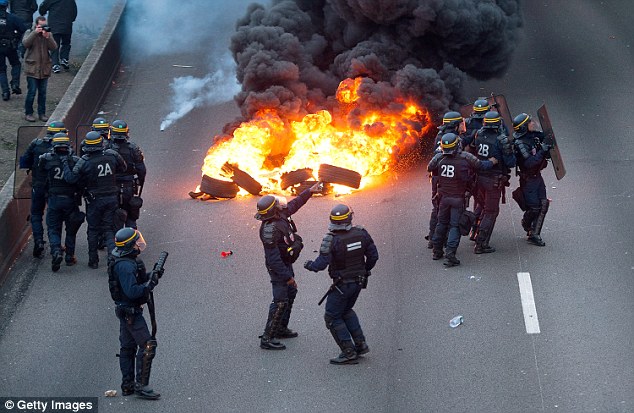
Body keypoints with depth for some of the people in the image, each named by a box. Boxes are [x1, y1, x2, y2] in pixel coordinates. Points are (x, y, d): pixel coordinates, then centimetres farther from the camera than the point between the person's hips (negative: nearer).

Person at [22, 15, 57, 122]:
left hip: (45, 68, 3)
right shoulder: (29, 33, 1)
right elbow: (25, 43, -17)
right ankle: (28, 113, 6)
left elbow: (54, 47, -4)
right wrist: (35, 32, -22)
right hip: (32, 68, -3)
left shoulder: (48, 34, 9)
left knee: (43, 93, 8)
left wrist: (48, 37, -19)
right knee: (31, 92, -4)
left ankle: (42, 113, 16)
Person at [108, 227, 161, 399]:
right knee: (147, 346, -9)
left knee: (128, 347, 15)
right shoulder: (125, 265, -24)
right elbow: (131, 291, -30)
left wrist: (152, 275, 3)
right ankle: (141, 385, -6)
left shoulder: (129, 260, 8)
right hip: (131, 312, -11)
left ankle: (128, 385, 22)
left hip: (126, 311, 11)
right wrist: (150, 283, -24)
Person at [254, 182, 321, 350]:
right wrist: (287, 276, -28)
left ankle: (281, 329, 37)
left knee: (291, 293, 25)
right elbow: (273, 258, -31)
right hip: (278, 267, -10)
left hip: (286, 263, 10)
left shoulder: (280, 214, -5)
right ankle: (267, 338, -9)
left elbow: (294, 204, 17)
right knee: (280, 301, -11)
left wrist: (309, 191, 18)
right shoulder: (270, 230, -32)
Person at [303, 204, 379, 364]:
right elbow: (373, 256, 2)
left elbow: (321, 264, -24)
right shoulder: (361, 234, -6)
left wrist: (309, 265, -2)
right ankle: (360, 344, 23)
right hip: (359, 281, 6)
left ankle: (349, 353, 2)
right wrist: (365, 270, 21)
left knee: (333, 317, 6)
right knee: (346, 311, 28)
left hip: (342, 284, -6)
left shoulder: (331, 240, -22)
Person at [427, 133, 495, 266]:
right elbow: (481, 165, -9)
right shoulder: (466, 158, -17)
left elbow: (429, 168, 8)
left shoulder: (439, 158, -8)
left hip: (443, 197, 4)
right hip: (458, 199, -4)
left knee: (442, 223, 19)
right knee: (455, 226, 0)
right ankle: (450, 255, -10)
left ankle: (437, 251, 28)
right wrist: (492, 162, 10)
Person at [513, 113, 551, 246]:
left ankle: (534, 235, 11)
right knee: (534, 207, -5)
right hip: (528, 179, -8)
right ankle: (526, 224, 27)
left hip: (537, 175, 8)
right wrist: (542, 151, -29)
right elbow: (529, 162, -30)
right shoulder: (520, 144, -22)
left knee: (543, 205, 3)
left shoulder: (535, 136, 3)